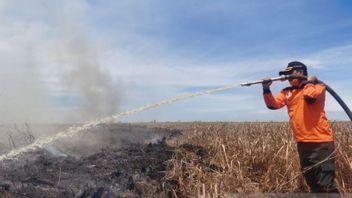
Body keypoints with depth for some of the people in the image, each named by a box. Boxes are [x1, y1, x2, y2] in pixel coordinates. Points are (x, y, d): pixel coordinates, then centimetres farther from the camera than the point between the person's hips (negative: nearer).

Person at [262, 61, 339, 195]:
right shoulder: (287, 92, 12)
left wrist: (310, 82, -8)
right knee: (311, 181, 19)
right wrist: (266, 90, -14)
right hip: (302, 142, 6)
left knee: (326, 183, -6)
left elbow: (309, 96, -24)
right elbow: (273, 104, -1)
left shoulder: (317, 86, -2)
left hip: (320, 141, -6)